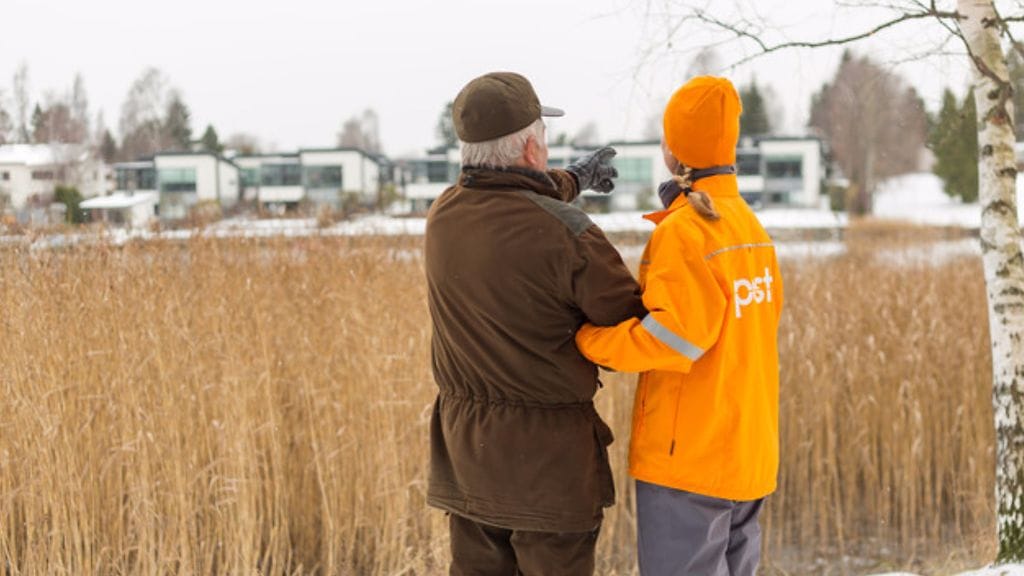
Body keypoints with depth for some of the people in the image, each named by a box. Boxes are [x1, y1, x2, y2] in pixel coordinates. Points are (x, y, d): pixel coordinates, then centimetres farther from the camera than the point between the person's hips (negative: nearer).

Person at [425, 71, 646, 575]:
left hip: (465, 444, 6)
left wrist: (571, 181, 41)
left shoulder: (442, 216, -1)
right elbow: (635, 327, -8)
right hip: (547, 453, -6)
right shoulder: (570, 236, -22)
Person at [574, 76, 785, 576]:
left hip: (688, 458, -8)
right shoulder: (749, 224, 9)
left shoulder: (684, 230, -17)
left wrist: (587, 339, -13)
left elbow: (677, 336, -23)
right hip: (747, 450, 9)